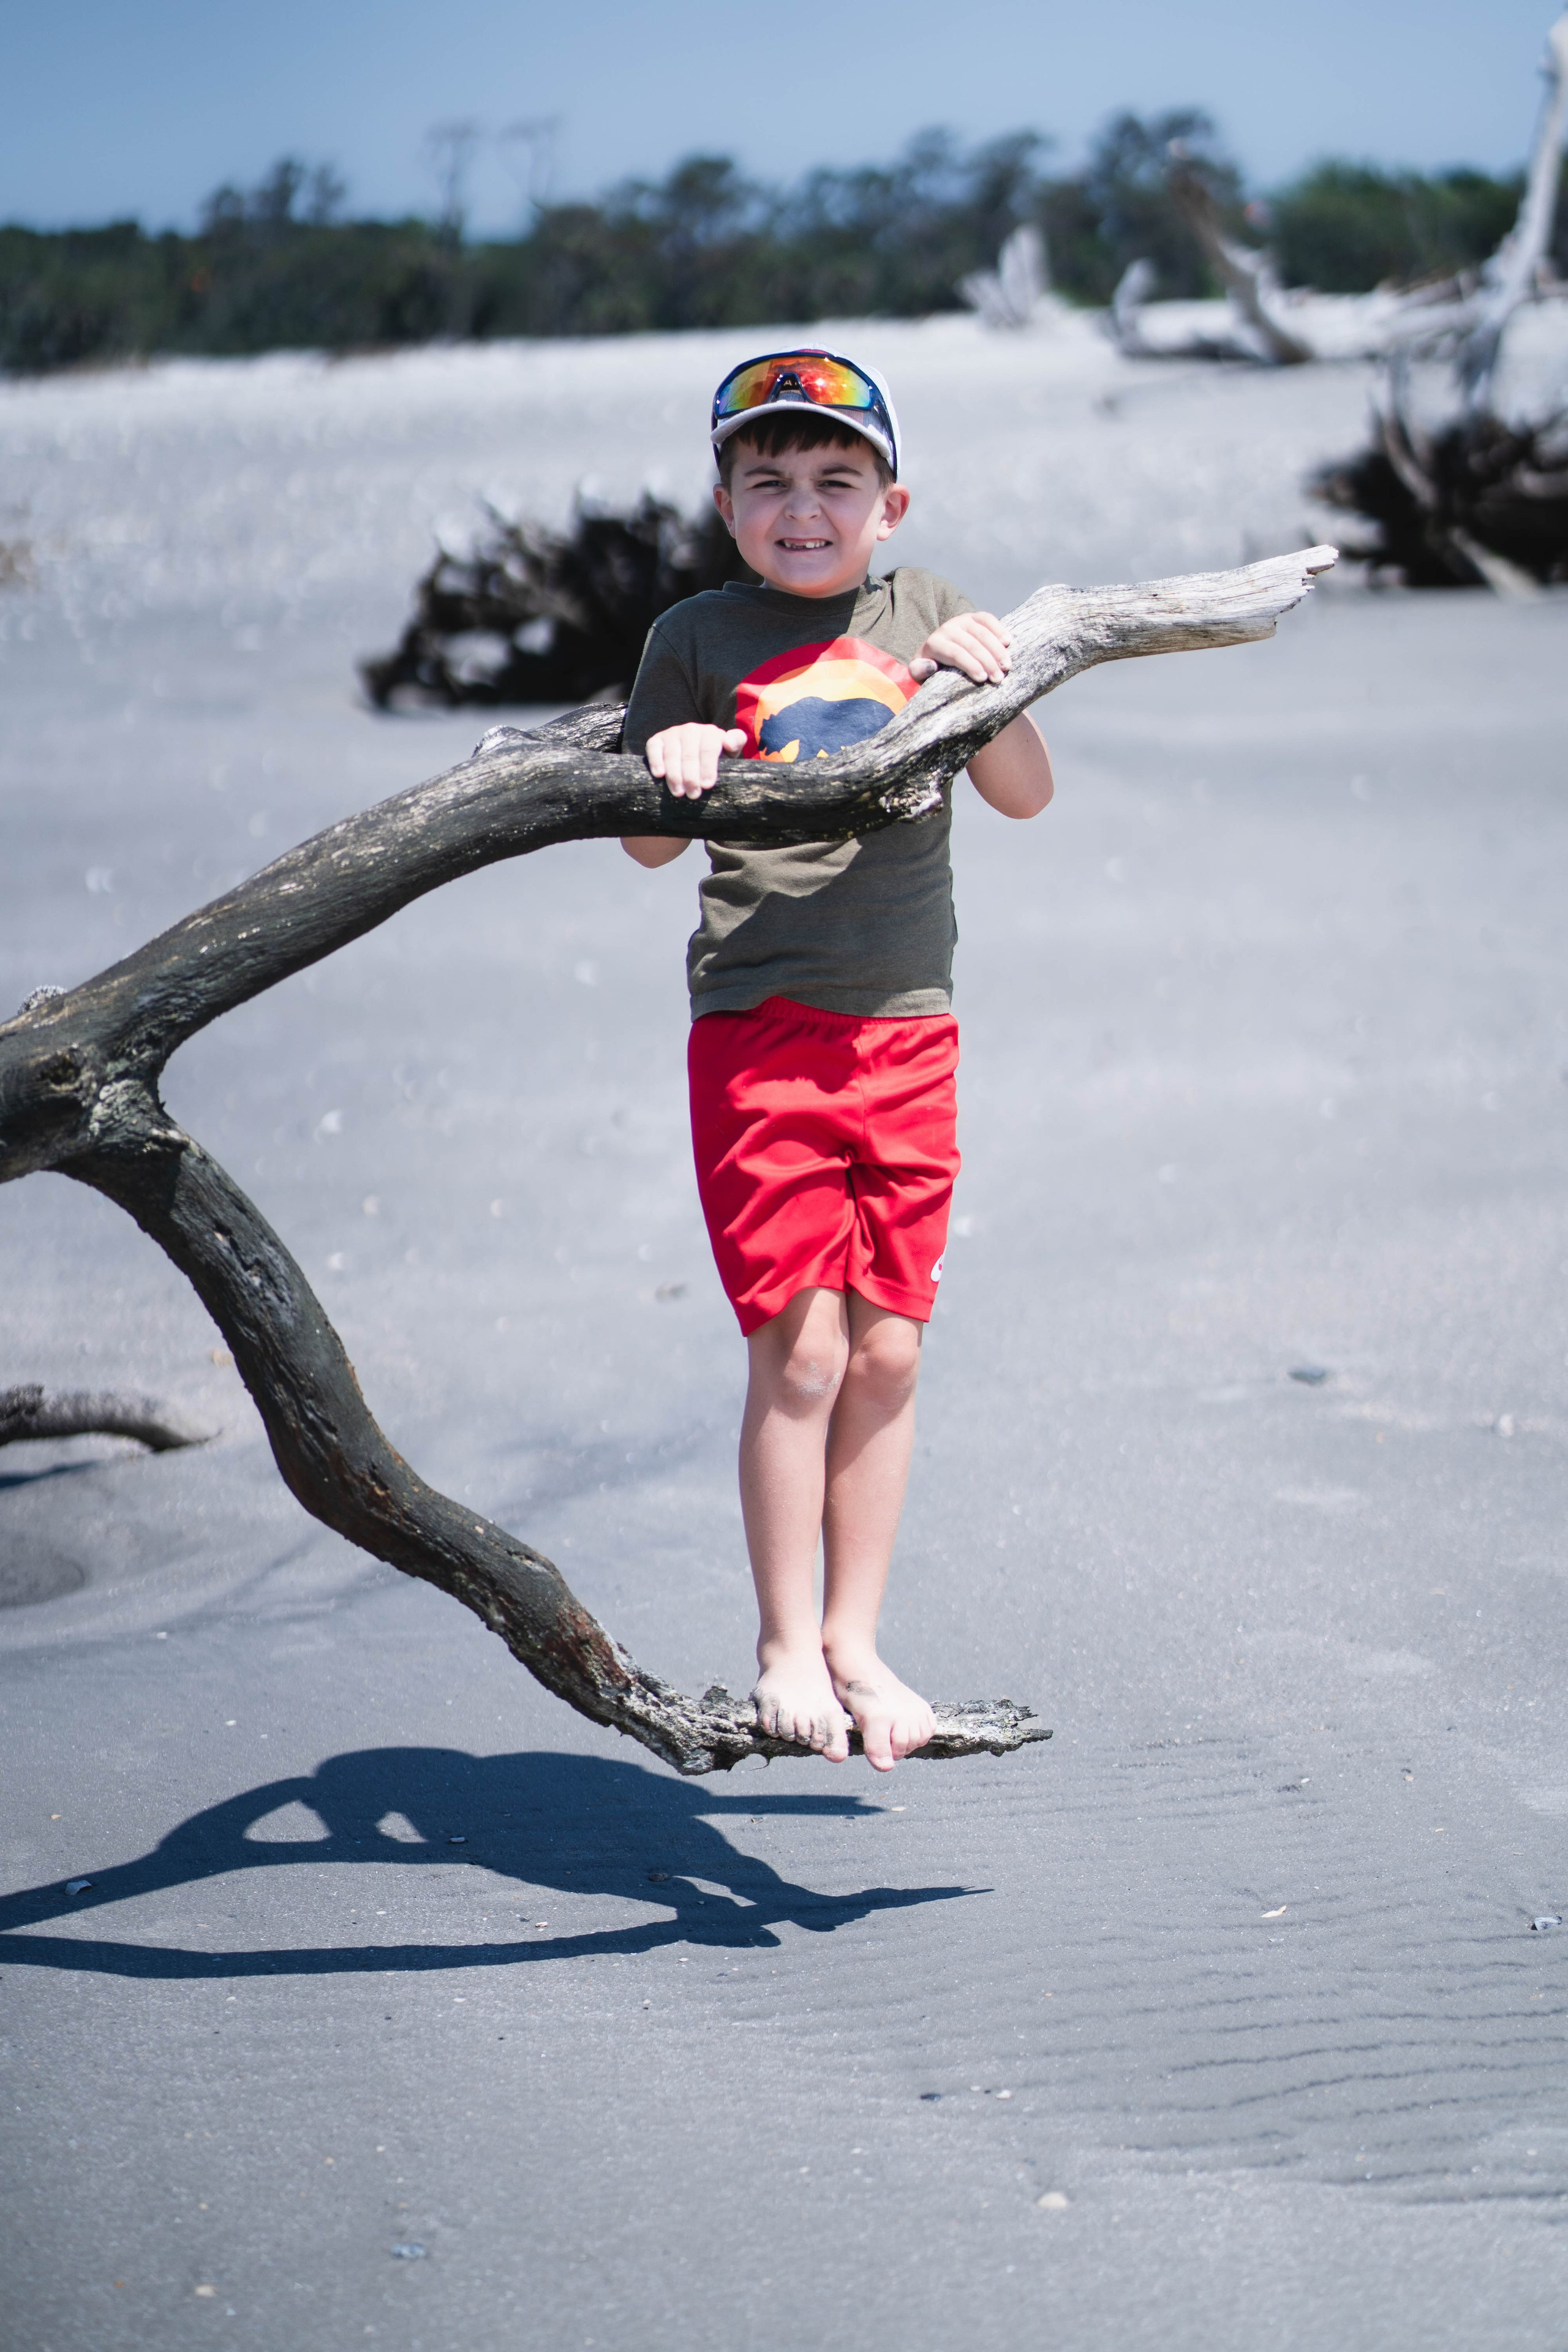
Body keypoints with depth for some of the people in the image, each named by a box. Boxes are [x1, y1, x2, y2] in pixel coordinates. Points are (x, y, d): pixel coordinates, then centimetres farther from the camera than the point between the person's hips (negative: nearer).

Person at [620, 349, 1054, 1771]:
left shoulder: (923, 615, 8)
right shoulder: (697, 639, 2)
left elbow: (1027, 797, 7)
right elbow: (647, 843, 6)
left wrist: (987, 682, -11)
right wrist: (673, 772, -15)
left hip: (908, 1024, 3)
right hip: (759, 1025, -3)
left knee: (889, 1349, 6)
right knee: (800, 1344, -6)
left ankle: (855, 1640, 18)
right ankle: (785, 1647, 9)